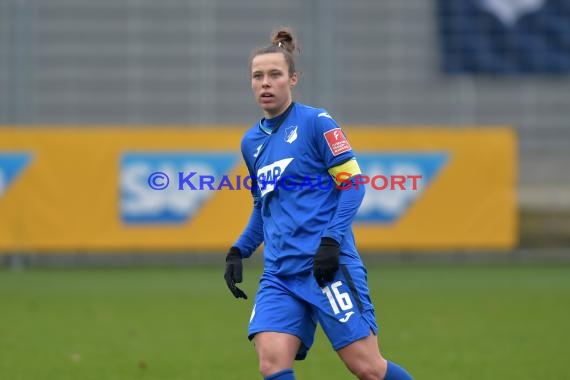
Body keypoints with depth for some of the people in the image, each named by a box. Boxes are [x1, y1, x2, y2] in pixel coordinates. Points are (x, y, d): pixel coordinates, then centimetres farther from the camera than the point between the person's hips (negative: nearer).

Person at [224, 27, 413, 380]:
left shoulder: (316, 122, -2)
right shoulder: (252, 142, 17)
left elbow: (353, 183, -6)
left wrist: (332, 240, -17)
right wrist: (238, 251, 16)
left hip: (328, 266, -5)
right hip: (279, 274, 5)